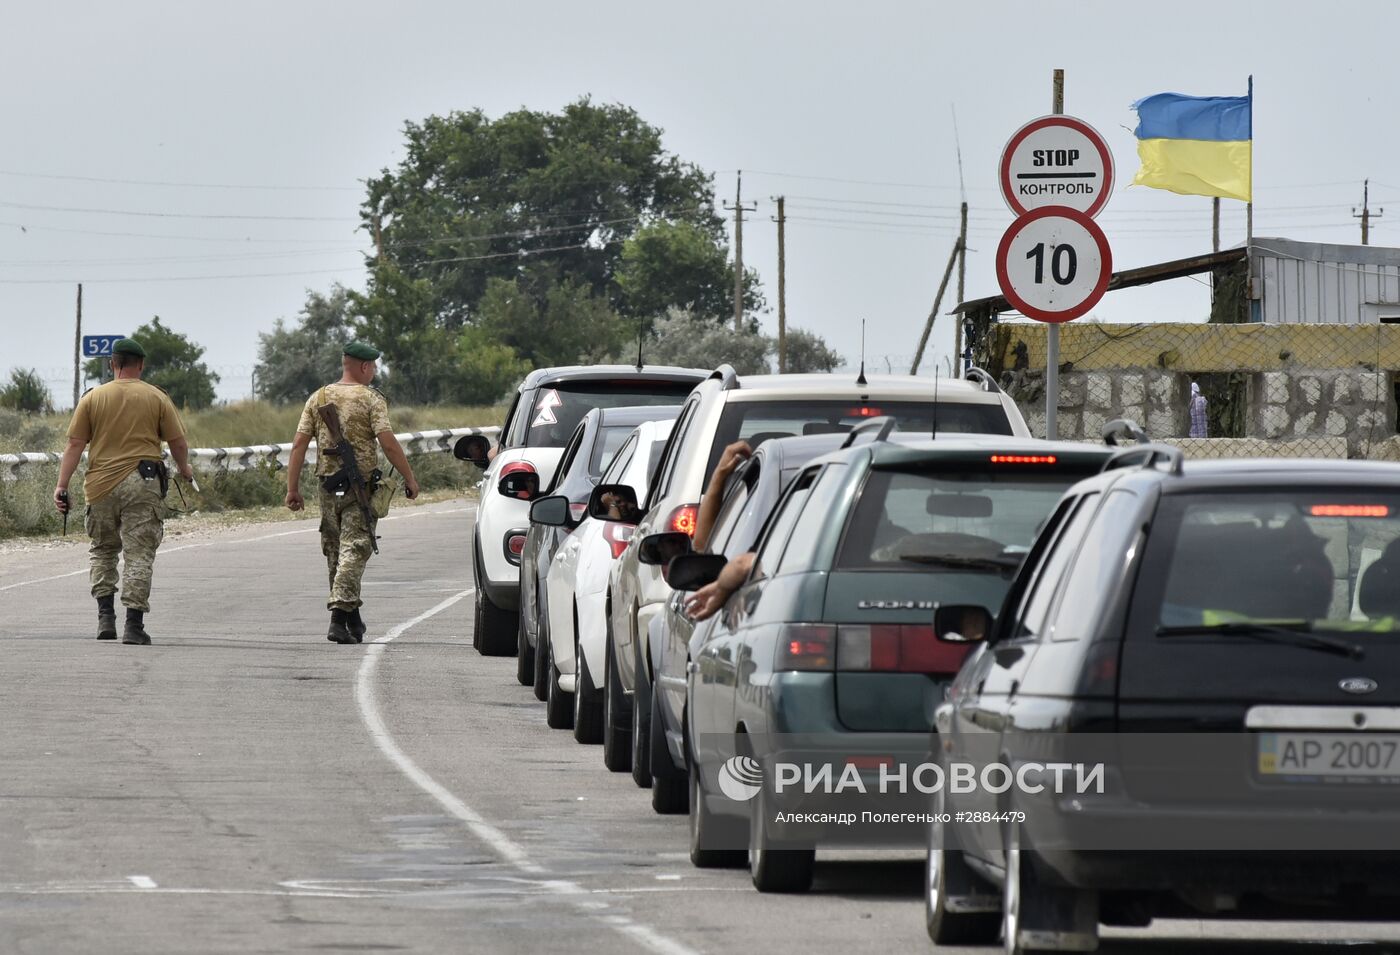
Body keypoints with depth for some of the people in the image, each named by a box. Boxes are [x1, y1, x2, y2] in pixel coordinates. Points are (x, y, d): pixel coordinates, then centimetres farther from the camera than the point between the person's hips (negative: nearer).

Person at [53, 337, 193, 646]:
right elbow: (178, 442, 5)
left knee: (103, 551, 17)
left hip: (101, 484, 1)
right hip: (142, 484, -1)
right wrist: (184, 469, 25)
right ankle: (134, 625, -8)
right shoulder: (157, 398, 3)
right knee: (139, 555, -1)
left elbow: (75, 444, 1)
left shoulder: (92, 398, 5)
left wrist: (62, 485, 3)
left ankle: (105, 615, 7)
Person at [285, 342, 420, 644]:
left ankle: (352, 619, 23)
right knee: (354, 549, -6)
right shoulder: (371, 399, -6)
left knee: (334, 549, 14)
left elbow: (299, 443, 3)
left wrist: (293, 488, 5)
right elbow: (389, 444, -14)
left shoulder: (318, 398, 8)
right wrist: (410, 479, -6)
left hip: (328, 485, 5)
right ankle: (340, 616, -19)